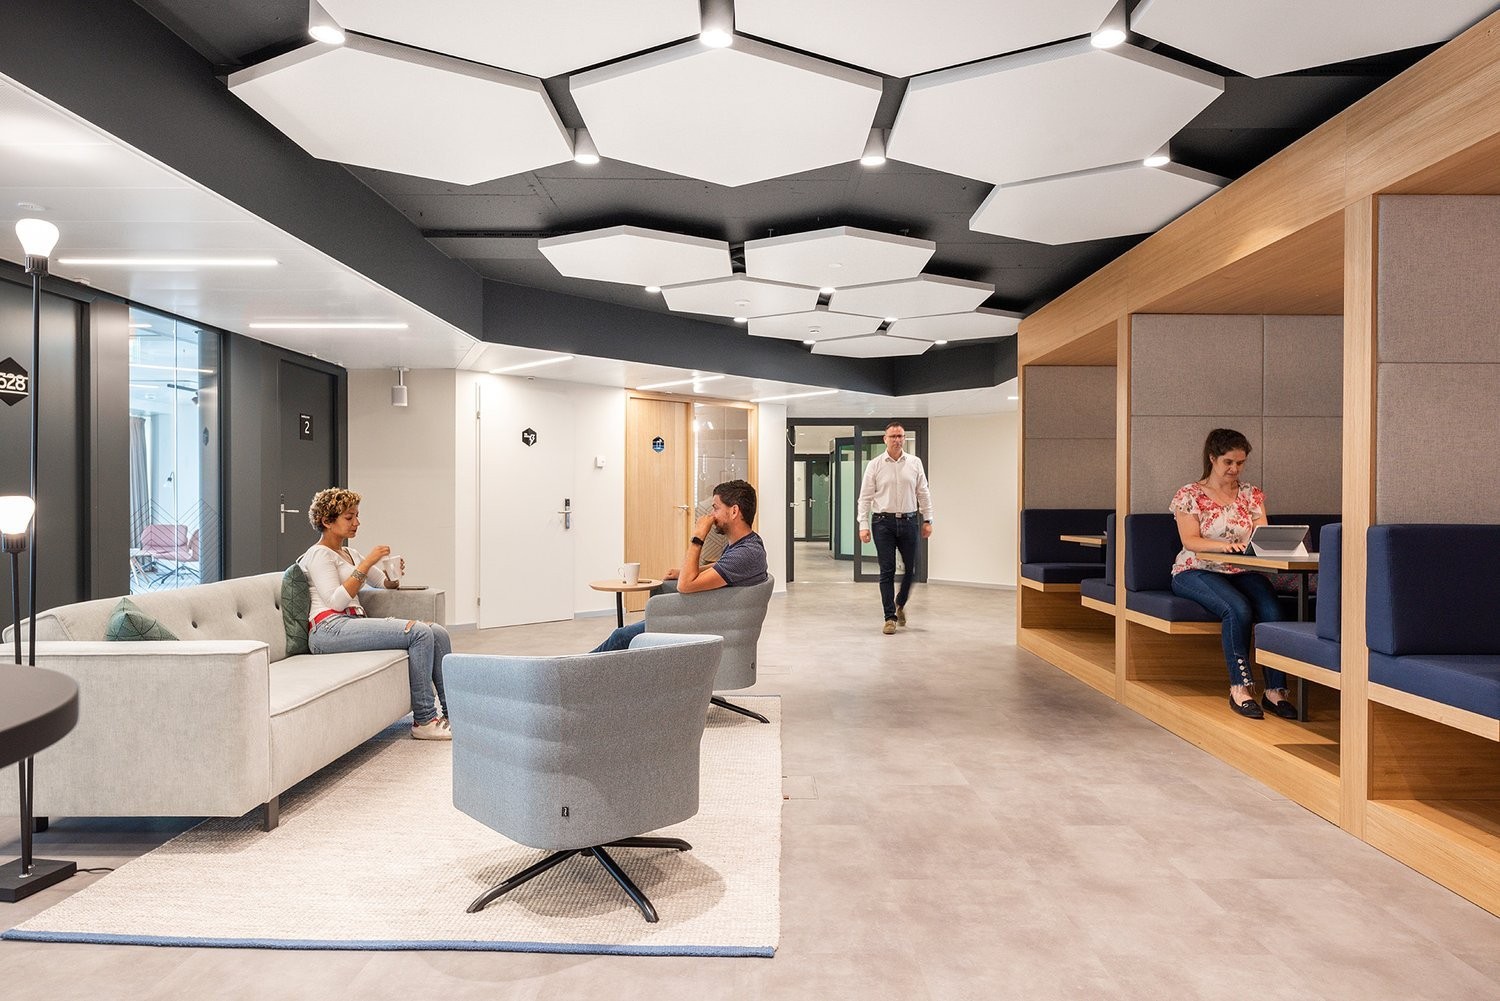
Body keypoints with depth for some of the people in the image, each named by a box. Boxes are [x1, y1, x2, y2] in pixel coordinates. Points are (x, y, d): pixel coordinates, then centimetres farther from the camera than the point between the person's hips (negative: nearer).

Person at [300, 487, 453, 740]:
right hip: (330, 629, -8)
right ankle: (424, 721, -21)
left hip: (354, 623, 8)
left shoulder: (350, 553, 24)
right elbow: (336, 601, -15)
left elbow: (385, 583, 25)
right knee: (419, 633, -25)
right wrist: (367, 563, -15)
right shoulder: (319, 555, -2)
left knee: (437, 633, -10)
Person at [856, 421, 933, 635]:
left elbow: (923, 494, 9)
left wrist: (928, 520, 5)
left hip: (908, 521, 2)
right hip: (883, 522, -2)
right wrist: (863, 525, -8)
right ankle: (890, 617, 8)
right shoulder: (875, 465, 0)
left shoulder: (915, 463, 5)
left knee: (911, 568, 7)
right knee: (887, 571, 0)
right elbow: (865, 497, -1)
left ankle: (900, 604, 33)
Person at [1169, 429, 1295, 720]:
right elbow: (1190, 541, -11)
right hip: (1197, 572, -4)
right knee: (1238, 609, -32)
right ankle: (1240, 687, -24)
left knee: (1273, 611, -26)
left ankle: (1275, 691, -20)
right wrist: (1224, 545, -29)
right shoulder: (1189, 495, 1)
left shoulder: (1252, 494, 13)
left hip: (1242, 572, 4)